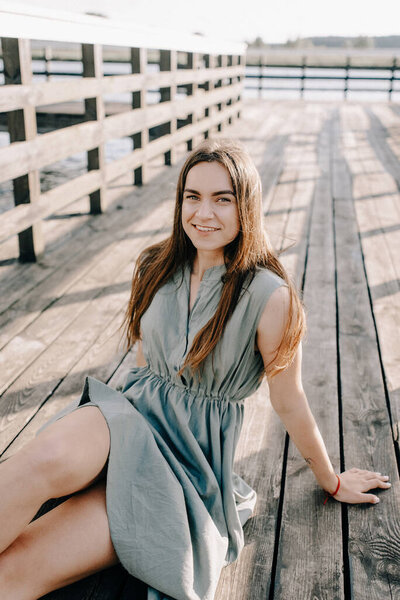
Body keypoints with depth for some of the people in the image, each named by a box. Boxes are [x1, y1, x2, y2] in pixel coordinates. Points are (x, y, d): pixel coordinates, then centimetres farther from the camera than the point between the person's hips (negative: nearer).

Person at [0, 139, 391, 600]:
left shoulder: (270, 298, -14)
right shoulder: (157, 267, 2)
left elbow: (289, 403, -1)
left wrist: (331, 482, 10)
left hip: (193, 453, -4)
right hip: (136, 413, 4)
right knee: (47, 455, -34)